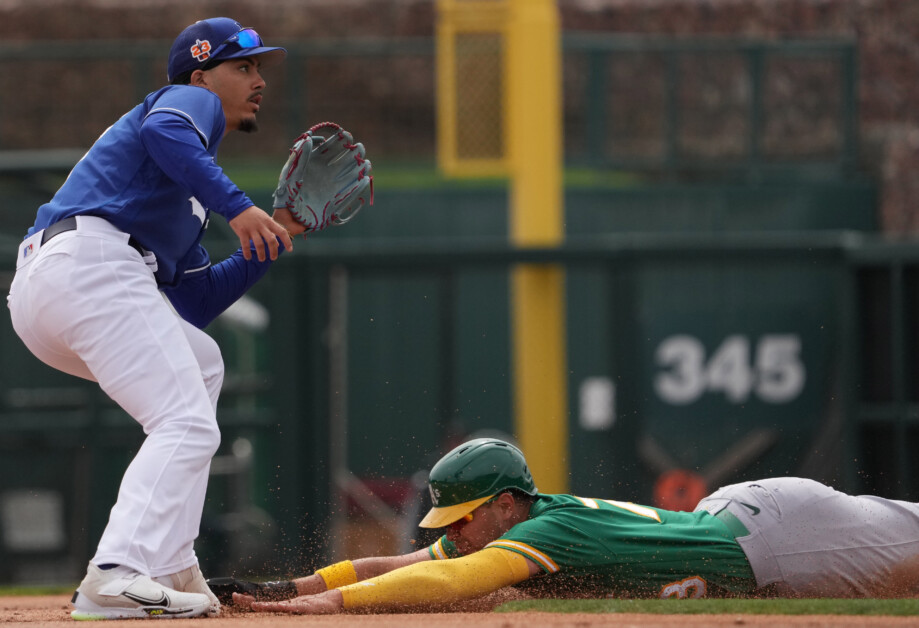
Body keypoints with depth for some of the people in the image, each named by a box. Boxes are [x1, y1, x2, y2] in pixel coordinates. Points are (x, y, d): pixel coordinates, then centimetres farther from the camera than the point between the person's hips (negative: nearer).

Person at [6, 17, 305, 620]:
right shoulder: (192, 101, 11)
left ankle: (168, 565, 18)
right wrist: (238, 207, -23)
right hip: (90, 259, -10)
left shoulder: (185, 188, 36)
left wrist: (271, 237, 27)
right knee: (187, 426, -15)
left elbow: (196, 304, 30)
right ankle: (117, 577, -35)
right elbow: (164, 133, -17)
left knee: (199, 363, 29)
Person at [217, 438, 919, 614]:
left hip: (770, 536, -7)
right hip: (725, 512, 7)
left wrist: (332, 603, -53)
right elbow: (398, 565, -5)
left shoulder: (546, 532, -35)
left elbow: (447, 583, -48)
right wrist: (293, 587, -17)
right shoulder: (492, 528, -9)